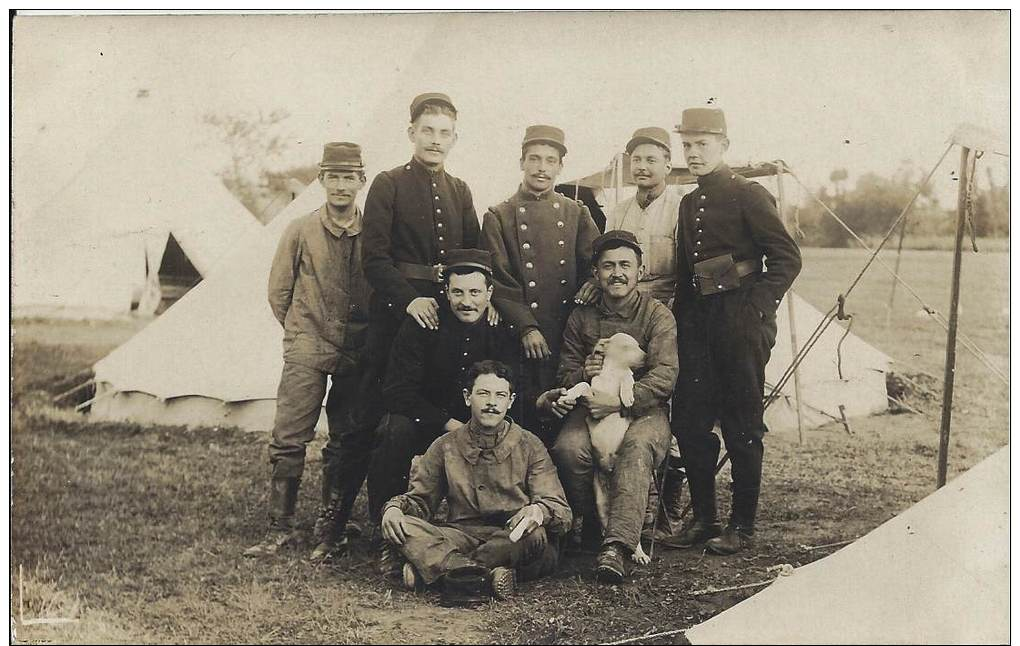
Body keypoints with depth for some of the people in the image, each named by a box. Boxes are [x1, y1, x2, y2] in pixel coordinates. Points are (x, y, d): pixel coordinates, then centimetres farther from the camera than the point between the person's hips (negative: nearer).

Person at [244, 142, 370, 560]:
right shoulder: (301, 231, 0)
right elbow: (278, 291, 8)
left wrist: (370, 340, 8)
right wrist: (302, 333, 10)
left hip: (357, 356, 1)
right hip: (306, 353, -1)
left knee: (345, 444, 6)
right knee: (288, 440, -4)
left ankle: (330, 530, 16)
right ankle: (280, 528, 5)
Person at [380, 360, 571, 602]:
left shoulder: (529, 446, 5)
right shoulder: (446, 446, 12)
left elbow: (562, 513, -2)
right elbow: (419, 499, 16)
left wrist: (539, 511, -27)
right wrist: (395, 507, -9)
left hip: (512, 541, -2)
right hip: (461, 537, 2)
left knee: (534, 535, -37)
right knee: (401, 526, -22)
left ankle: (432, 568, -27)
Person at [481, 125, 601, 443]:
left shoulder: (577, 213, 12)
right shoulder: (498, 216, 3)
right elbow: (498, 281, -2)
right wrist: (527, 327, -11)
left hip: (571, 332, 2)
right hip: (523, 336, -2)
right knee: (529, 413, 0)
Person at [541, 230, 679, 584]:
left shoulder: (658, 315, 2)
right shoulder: (581, 317, 12)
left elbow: (664, 377, -10)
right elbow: (564, 378, 15)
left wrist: (620, 400, -24)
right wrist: (583, 375, -10)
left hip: (644, 409, -2)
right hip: (591, 407, 3)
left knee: (637, 447, -36)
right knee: (569, 448, -29)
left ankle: (617, 545, -43)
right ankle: (592, 529, -7)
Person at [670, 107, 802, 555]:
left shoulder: (749, 195, -6)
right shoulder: (689, 203, 15)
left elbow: (787, 257, -9)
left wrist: (758, 309, -14)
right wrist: (680, 315, 10)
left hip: (739, 323, -7)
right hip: (697, 322, 7)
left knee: (742, 425, 1)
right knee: (688, 421, 5)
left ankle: (742, 526, 10)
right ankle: (703, 518, 17)